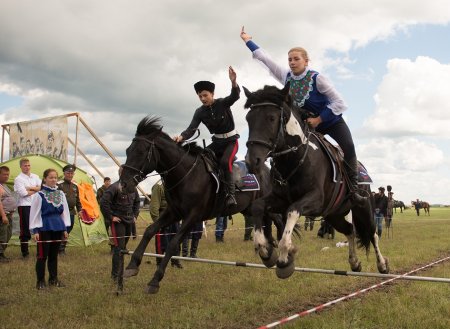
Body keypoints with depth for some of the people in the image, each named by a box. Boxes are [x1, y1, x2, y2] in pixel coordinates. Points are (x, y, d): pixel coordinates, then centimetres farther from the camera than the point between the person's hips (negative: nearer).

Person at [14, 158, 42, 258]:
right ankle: (24, 251, 8)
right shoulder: (19, 179, -6)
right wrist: (36, 190, -5)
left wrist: (30, 188, -11)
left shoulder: (35, 177, 12)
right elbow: (23, 193, -17)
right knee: (25, 230, -2)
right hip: (24, 206, -5)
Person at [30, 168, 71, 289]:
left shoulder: (60, 194, 7)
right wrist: (35, 230, -9)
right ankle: (40, 281, 13)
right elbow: (34, 213, -6)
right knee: (42, 256, 2)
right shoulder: (39, 195, -8)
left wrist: (66, 228, 9)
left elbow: (65, 211, 11)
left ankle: (53, 279, 23)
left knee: (54, 255, 13)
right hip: (44, 228, -5)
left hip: (58, 228, 5)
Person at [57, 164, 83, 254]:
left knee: (68, 231, 10)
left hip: (71, 212, 7)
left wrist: (79, 210, 15)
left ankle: (62, 248, 20)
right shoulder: (59, 185, -8)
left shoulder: (75, 186, 14)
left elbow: (77, 200, 21)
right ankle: (61, 249, 1)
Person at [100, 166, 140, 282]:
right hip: (118, 221, -7)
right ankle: (115, 275, -1)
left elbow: (137, 202, 24)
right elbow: (103, 202, -21)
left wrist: (135, 215, 15)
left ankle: (120, 271, 30)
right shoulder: (114, 187, -15)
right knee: (119, 248, -9)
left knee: (123, 246, 16)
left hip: (129, 221, 7)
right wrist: (110, 216, -16)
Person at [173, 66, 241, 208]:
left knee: (225, 162, -31)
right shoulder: (200, 112, -4)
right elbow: (191, 129, -14)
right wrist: (181, 137, -37)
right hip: (217, 142, 5)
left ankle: (230, 194, -20)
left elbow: (235, 96, -34)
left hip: (231, 140, -5)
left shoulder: (223, 103, -14)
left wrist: (233, 82, -56)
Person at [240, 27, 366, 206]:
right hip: (308, 123, 5)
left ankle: (353, 189, -10)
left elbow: (339, 103, -23)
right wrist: (248, 40, 1)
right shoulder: (286, 76, -10)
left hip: (331, 120, -4)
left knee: (348, 147, -20)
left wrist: (318, 119, -24)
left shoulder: (317, 78, -24)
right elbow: (265, 58, -3)